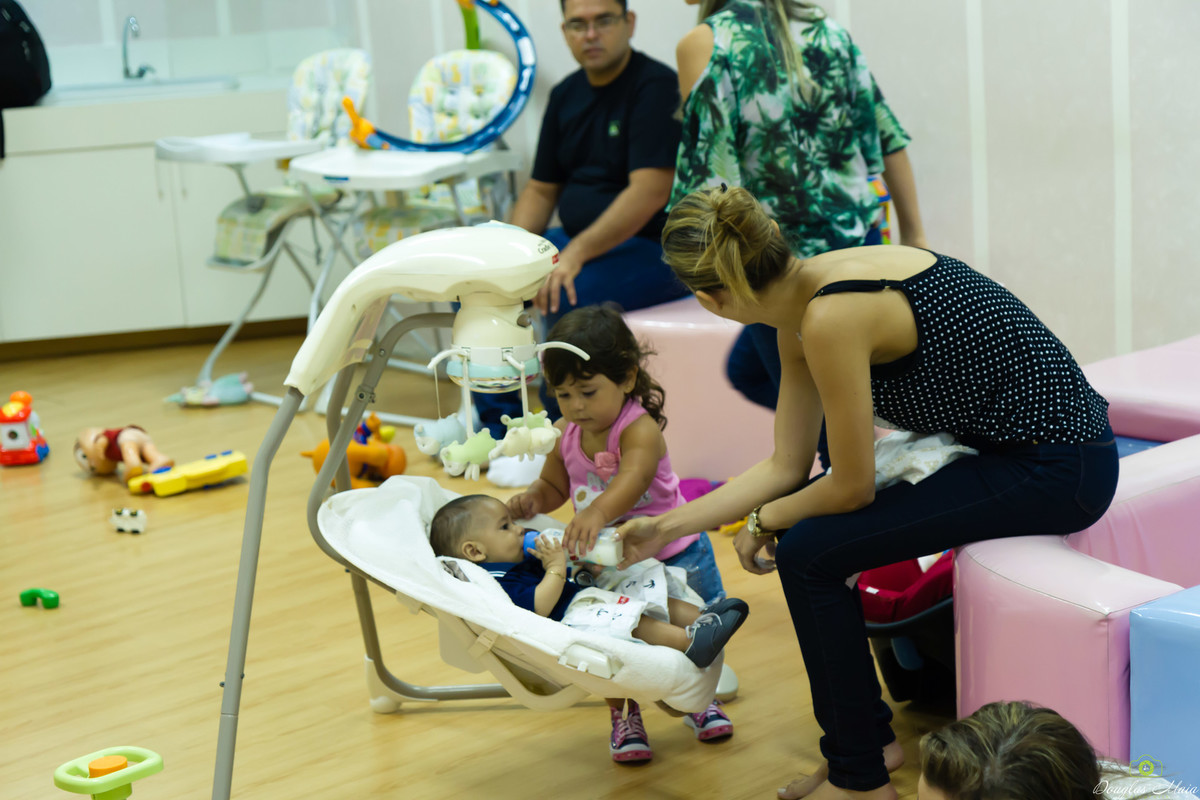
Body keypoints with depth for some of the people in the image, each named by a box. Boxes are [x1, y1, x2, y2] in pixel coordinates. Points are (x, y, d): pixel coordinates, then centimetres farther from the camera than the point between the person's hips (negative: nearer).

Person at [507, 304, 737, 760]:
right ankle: (622, 714, 20)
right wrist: (532, 500, -13)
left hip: (671, 551, -4)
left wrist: (598, 512, -65)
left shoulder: (640, 429, -26)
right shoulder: (567, 434, -4)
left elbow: (630, 481, -46)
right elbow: (554, 486, 11)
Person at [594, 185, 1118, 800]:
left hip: (1055, 470, -9)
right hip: (1010, 444, 9)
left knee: (809, 552, -10)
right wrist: (665, 528, 13)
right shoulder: (799, 312, 5)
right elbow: (786, 467, 11)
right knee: (805, 525, 12)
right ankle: (872, 740, 25)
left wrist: (764, 521, 3)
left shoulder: (831, 319, -23)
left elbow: (851, 487, -15)